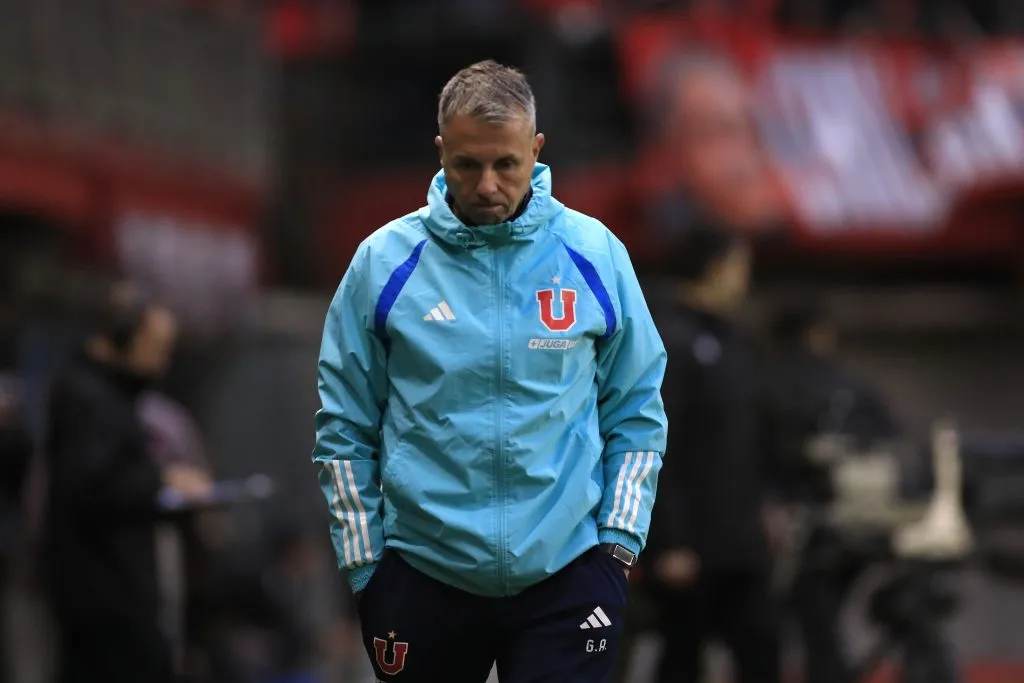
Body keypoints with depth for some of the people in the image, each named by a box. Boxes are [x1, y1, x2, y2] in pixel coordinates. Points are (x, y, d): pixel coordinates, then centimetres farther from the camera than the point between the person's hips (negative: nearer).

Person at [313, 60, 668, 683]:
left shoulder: (596, 255, 1)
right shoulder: (384, 262, -1)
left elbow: (636, 413, 8)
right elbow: (346, 426, 5)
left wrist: (621, 538, 0)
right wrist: (363, 561, 1)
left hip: (568, 571, 0)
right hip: (422, 577, 0)